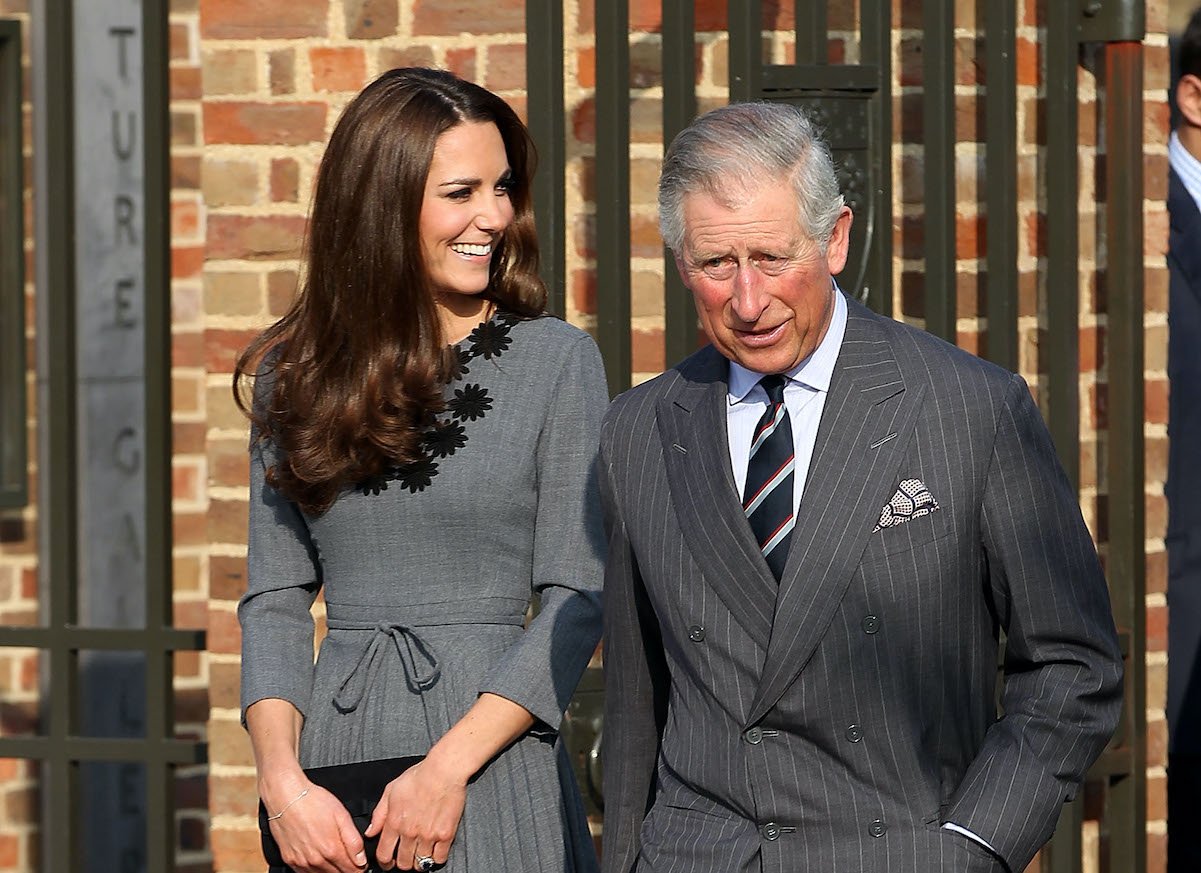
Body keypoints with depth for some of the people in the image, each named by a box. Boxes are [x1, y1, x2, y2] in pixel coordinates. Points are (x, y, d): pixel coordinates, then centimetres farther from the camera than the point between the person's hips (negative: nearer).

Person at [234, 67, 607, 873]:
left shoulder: (558, 361, -2)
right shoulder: (293, 374, 7)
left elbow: (578, 599, -6)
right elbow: (274, 597, 6)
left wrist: (449, 767, -15)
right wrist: (281, 778, -8)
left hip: (492, 765, -2)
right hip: (338, 751, 3)